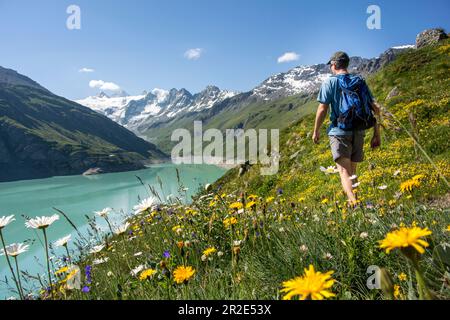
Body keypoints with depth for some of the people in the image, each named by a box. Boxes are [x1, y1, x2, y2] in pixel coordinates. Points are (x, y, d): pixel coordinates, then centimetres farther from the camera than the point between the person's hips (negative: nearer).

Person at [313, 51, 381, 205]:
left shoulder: (329, 82, -3)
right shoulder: (360, 81, 10)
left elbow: (322, 109, -8)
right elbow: (375, 109, 6)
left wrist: (316, 131, 4)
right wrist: (376, 134, 10)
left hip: (339, 131, -5)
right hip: (359, 132, 5)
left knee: (344, 171, -10)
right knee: (352, 171, 17)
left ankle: (355, 204, -25)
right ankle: (351, 200, 28)